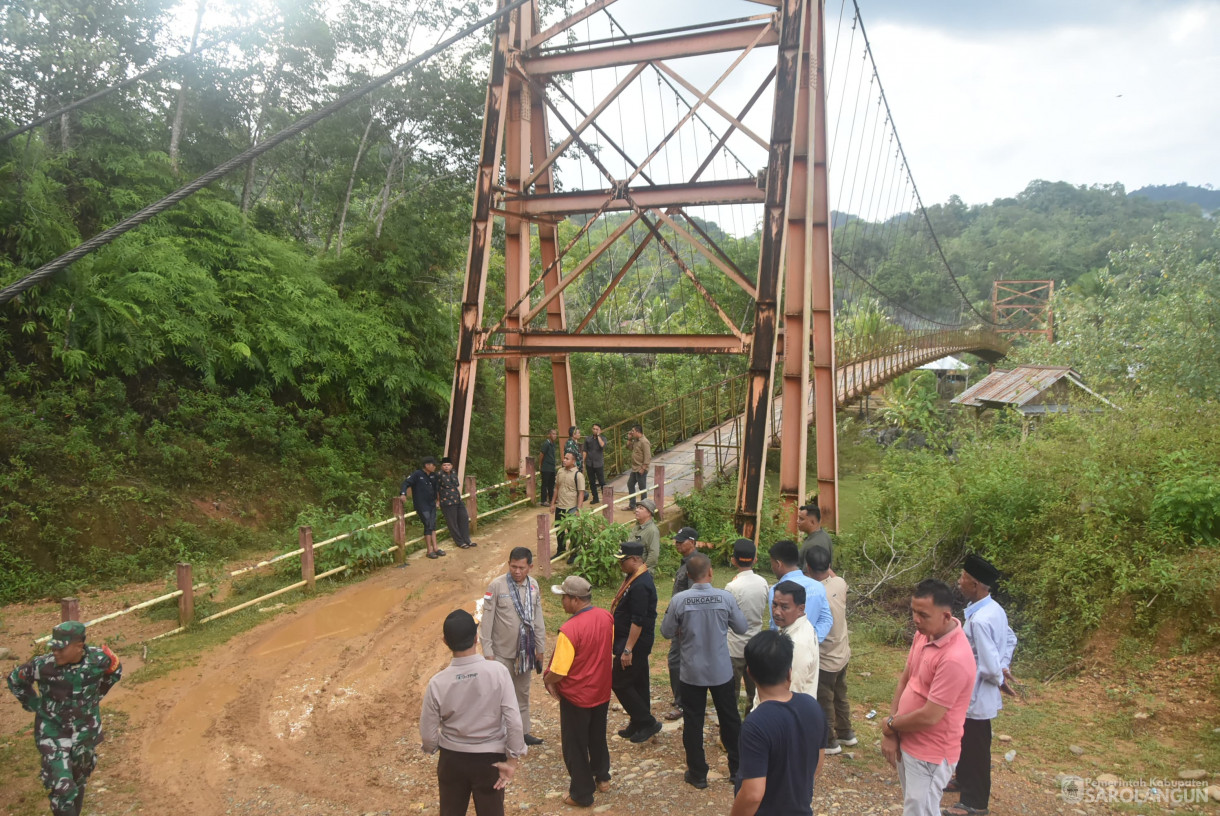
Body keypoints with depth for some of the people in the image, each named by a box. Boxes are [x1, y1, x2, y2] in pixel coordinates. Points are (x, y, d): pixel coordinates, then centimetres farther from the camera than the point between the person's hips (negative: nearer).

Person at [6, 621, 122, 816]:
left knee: (78, 782, 20)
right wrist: (34, 705, 1)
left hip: (86, 731, 2)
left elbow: (115, 670, 6)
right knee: (62, 787, -12)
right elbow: (14, 680, 0)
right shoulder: (43, 665, -22)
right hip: (53, 732, -2)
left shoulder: (98, 658, -19)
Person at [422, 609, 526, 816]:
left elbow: (428, 735, -7)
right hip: (490, 759, -1)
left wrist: (430, 748, 15)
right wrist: (512, 758, -7)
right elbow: (513, 720, -20)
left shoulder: (438, 682, -18)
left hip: (452, 759, 1)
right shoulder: (497, 671, -21)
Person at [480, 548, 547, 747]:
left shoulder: (533, 586, -1)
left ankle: (523, 731, 31)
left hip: (525, 650, 5)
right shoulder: (497, 586, -16)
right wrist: (487, 652, -12)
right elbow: (486, 620, -12)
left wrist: (540, 648, 10)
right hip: (503, 652, -5)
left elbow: (538, 618, 8)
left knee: (522, 693, 17)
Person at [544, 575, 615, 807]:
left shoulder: (569, 630, -30)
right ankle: (602, 778, 43)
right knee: (598, 737, 27)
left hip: (576, 696, -6)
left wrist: (547, 680, -5)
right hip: (601, 691, 7)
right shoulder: (607, 617, -9)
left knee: (575, 745, 13)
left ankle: (582, 794, 25)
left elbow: (558, 672, -26)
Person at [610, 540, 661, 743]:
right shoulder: (635, 578, 9)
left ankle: (647, 722, 5)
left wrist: (628, 649, -25)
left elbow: (638, 621, -27)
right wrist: (627, 646, 22)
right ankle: (639, 725, 27)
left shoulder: (641, 585, -24)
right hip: (638, 643, 10)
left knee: (620, 684, -3)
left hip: (635, 643, -10)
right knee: (638, 683, 17)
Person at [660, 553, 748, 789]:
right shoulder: (725, 597, -14)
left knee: (693, 722, 12)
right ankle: (737, 768, 31)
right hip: (721, 671, 1)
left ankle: (698, 774, 21)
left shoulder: (678, 600, -16)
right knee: (730, 719, 18)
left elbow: (666, 632, -4)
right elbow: (742, 628, -3)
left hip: (692, 672, -1)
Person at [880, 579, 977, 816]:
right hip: (907, 743, 8)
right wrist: (890, 733, -2)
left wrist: (889, 724, -9)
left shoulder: (955, 658, -30)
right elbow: (905, 680, 6)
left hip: (930, 754, -8)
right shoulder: (923, 634, -3)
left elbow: (928, 717, -27)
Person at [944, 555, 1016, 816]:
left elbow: (989, 665, -30)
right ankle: (966, 782, 47)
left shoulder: (979, 620, -32)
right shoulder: (994, 609, -1)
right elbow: (1010, 639, 13)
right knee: (967, 743, 27)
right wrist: (1004, 668, 7)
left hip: (975, 695, -9)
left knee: (974, 748, 9)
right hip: (976, 693, 9)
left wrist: (999, 679, -9)